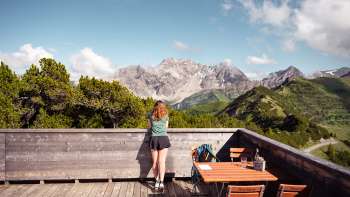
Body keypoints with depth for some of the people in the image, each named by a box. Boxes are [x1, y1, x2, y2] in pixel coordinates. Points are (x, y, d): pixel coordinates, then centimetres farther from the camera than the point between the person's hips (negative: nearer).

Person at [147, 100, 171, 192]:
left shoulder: (151, 116, 9)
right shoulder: (166, 116, 8)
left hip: (154, 139, 1)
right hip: (163, 139, -1)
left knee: (155, 162, 9)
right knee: (162, 161, -6)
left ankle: (157, 181, 14)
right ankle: (161, 182, -16)